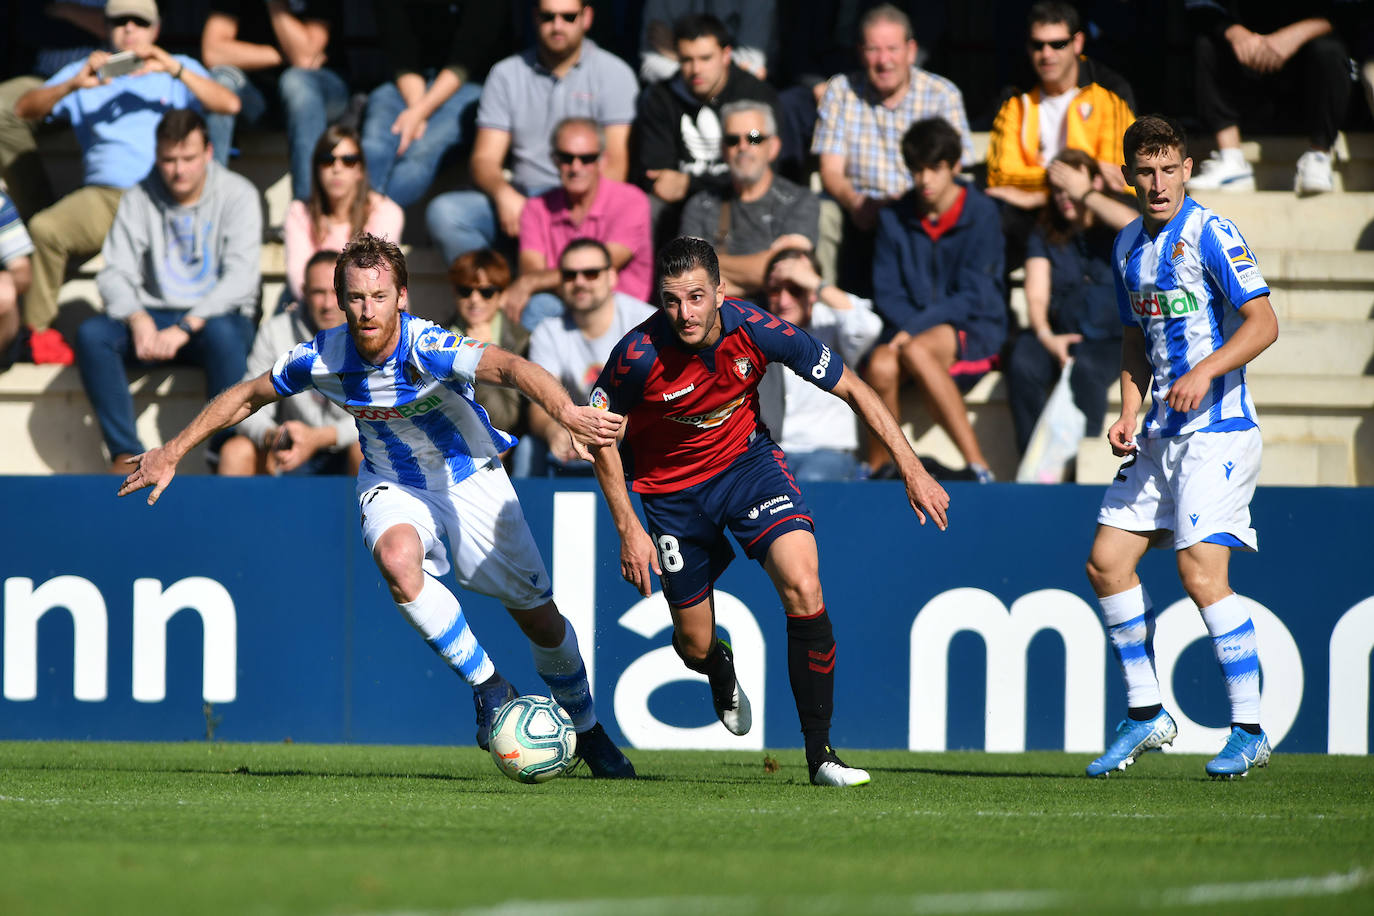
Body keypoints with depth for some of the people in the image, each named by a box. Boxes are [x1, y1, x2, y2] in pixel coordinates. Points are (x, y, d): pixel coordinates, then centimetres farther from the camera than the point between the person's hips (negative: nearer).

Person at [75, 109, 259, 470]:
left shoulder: (237, 194, -6)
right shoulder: (140, 199, 3)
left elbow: (241, 277, -17)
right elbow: (116, 274, -3)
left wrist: (185, 328, -28)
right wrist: (138, 319, -26)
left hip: (214, 316, -3)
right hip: (155, 315, 3)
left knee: (223, 333, -39)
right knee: (91, 333, -26)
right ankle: (125, 453, -25)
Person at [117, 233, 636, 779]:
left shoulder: (428, 349, -32)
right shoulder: (320, 360, -20)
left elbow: (510, 367, -49)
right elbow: (246, 396, -1)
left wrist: (566, 413, -68)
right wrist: (172, 453, 1)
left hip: (470, 480, -1)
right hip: (393, 486, 1)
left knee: (539, 618, 4)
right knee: (397, 559, -34)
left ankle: (587, 731, 32)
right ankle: (487, 687, -16)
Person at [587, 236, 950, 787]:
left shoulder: (756, 330, -25)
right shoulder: (638, 356, -29)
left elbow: (852, 389, -12)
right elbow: (600, 433, -10)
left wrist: (912, 470, -13)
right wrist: (628, 528, -14)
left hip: (746, 460, 0)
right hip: (672, 487, 0)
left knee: (803, 586, -23)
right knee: (695, 646, 6)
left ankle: (819, 752, -13)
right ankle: (723, 674, 49)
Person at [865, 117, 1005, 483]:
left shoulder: (981, 213, -5)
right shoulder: (895, 218, 6)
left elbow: (973, 296, -10)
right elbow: (887, 292, 5)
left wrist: (917, 329, -20)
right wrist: (908, 327, -16)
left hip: (972, 332, -3)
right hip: (911, 327, 3)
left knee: (917, 350, -37)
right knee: (882, 365, -32)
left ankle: (977, 464, -35)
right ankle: (877, 465, -11)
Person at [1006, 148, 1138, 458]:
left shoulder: (1112, 225, 9)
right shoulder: (1046, 235, 17)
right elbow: (1036, 295, 6)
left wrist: (1084, 194, -6)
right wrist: (1046, 336, -15)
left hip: (1109, 339, -3)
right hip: (1059, 333, 3)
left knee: (1084, 370, -36)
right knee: (1022, 366, -31)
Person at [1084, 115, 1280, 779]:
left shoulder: (1209, 236, -10)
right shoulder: (1128, 246, 13)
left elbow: (1263, 324, -15)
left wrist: (1205, 372, -27)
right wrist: (1129, 414, 9)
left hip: (1218, 430, -8)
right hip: (1160, 435, 8)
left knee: (1201, 575, -15)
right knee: (1106, 563, 5)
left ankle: (1249, 732, -8)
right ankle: (1146, 713, 17)